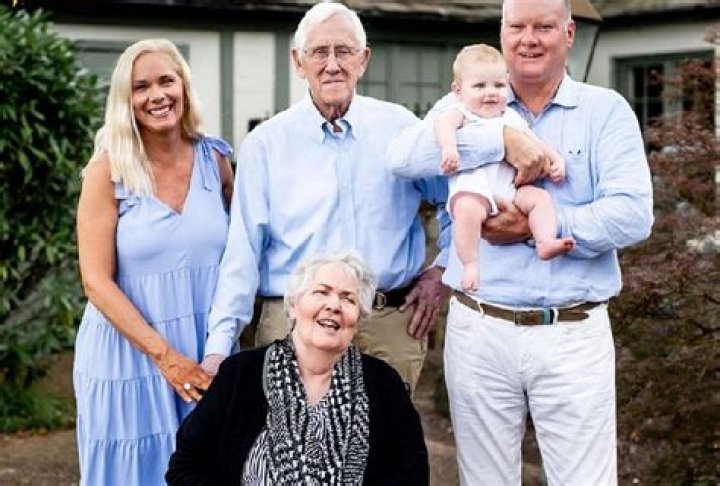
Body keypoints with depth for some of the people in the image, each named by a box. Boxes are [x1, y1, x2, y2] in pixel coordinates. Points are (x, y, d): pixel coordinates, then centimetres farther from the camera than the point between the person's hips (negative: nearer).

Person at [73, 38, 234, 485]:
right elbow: (97, 281, -10)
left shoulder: (215, 160, 3)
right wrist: (164, 355, -16)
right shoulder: (108, 171, -6)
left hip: (208, 357, 3)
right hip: (130, 355, -3)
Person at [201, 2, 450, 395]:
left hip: (392, 324, 1)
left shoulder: (399, 127, 4)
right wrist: (219, 347, -7)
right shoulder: (265, 144, 1)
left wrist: (443, 270, 5)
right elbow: (242, 254, -1)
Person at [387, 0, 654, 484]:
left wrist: (538, 227, -17)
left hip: (574, 335, -1)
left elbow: (633, 215, -10)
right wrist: (502, 139, -19)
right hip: (480, 331, 2)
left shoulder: (606, 111, 3)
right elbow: (403, 156, -13)